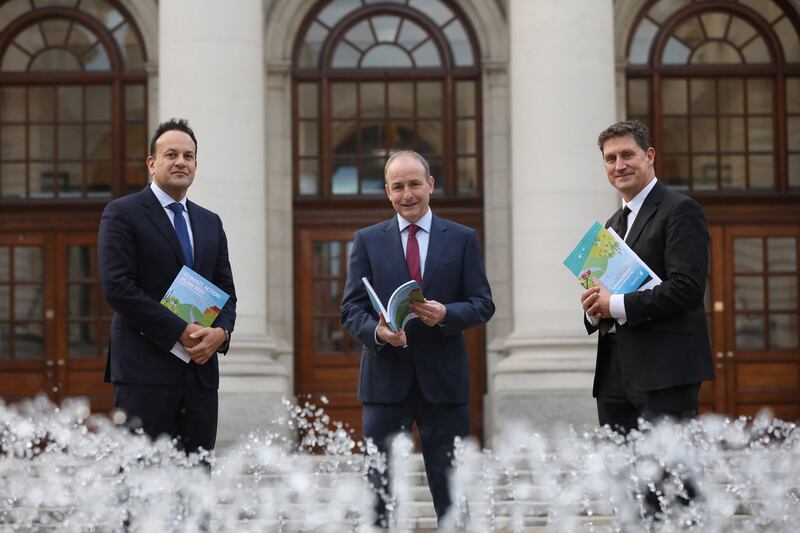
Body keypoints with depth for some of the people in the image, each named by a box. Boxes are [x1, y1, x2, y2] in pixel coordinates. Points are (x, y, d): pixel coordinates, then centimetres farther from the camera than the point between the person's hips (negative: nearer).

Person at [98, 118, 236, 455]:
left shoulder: (210, 223, 20)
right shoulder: (122, 213, 0)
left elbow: (226, 290, 19)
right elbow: (117, 286, -10)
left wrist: (221, 332, -4)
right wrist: (179, 331, -14)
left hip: (200, 368, 6)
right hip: (145, 368, -6)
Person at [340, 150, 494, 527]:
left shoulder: (462, 239, 7)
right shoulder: (368, 240, 8)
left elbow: (483, 304, 3)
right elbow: (351, 308, 3)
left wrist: (446, 314, -17)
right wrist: (377, 332, -18)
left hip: (443, 381, 0)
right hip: (385, 381, 0)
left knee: (451, 489, 5)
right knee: (381, 490, 1)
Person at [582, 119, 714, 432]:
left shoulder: (680, 211, -4)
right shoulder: (614, 223, 22)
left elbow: (687, 287, -15)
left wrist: (617, 305, -14)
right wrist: (594, 307, 1)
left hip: (664, 371, -8)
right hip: (615, 376, 8)